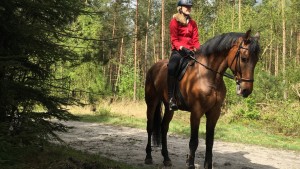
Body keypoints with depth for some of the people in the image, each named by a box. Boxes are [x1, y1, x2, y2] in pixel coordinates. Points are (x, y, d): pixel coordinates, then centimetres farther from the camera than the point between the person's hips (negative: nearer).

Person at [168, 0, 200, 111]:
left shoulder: (193, 23, 17)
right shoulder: (174, 21, 3)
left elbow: (195, 40, 11)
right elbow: (174, 39, -4)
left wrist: (197, 49, -9)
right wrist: (181, 47, -21)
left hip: (191, 51, 5)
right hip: (178, 50, -5)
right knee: (172, 68, -33)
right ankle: (171, 98, -33)